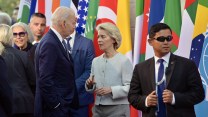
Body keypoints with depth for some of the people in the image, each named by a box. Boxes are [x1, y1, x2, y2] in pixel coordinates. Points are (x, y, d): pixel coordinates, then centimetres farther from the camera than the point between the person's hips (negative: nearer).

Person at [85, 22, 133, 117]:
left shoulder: (124, 61, -6)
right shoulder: (95, 61, 11)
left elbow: (131, 87, -13)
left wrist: (111, 90, -22)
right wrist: (90, 85, -5)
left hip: (118, 109, -5)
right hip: (98, 109, 5)